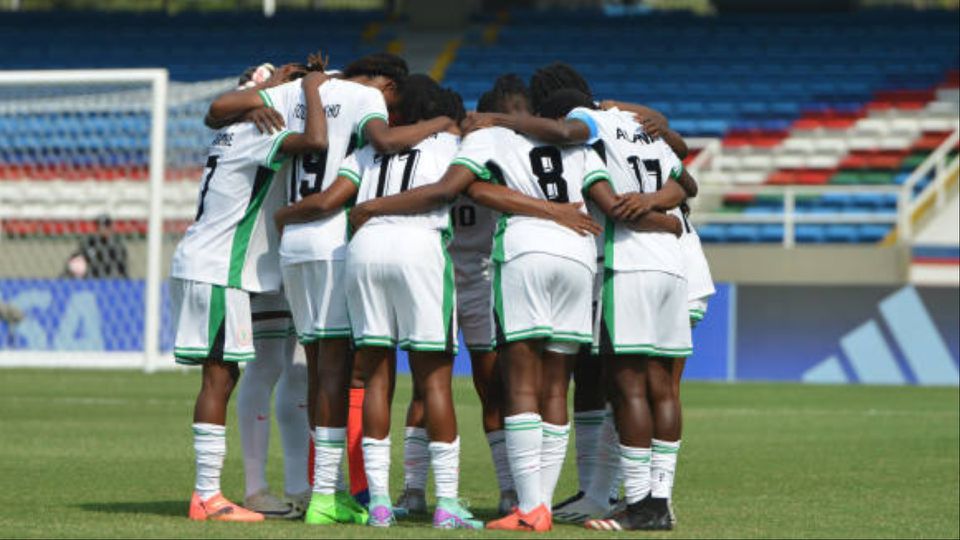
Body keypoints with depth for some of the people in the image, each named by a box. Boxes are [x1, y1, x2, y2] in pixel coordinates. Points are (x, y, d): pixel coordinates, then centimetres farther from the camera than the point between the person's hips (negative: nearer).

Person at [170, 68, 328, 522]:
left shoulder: (237, 135, 15)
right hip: (216, 271, -10)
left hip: (200, 264, 10)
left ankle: (205, 493, 11)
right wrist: (312, 88, -15)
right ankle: (209, 497, -10)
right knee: (218, 377, -9)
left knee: (222, 376, 11)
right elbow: (317, 141, -29)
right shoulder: (259, 138, -14)